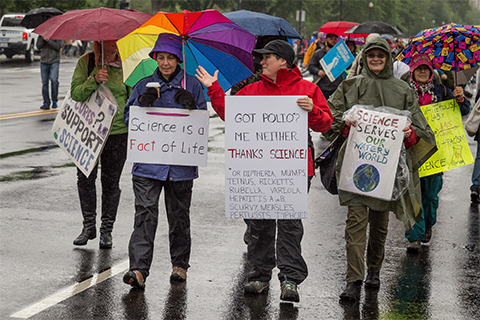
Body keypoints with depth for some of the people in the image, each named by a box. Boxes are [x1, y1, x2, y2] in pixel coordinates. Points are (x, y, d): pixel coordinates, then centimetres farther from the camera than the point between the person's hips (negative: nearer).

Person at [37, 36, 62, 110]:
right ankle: (46, 103, 11)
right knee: (44, 82, 2)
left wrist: (48, 40, -15)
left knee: (54, 80, -20)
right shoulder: (42, 34, 11)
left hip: (54, 61, -3)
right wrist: (42, 39, -9)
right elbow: (38, 46, 6)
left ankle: (54, 100, -3)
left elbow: (58, 46, -9)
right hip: (44, 62, 3)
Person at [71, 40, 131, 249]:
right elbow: (75, 93, -7)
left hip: (117, 130, -1)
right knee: (85, 179, 5)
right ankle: (89, 226, 21)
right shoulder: (86, 62, 0)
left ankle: (107, 230, 15)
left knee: (111, 181, 3)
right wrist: (94, 80, -22)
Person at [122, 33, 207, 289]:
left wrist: (191, 107, -13)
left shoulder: (192, 86, 6)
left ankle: (180, 265, 26)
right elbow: (129, 119, 7)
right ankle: (138, 269, -14)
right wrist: (143, 103, -11)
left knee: (179, 216, 11)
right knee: (145, 214, -10)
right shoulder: (144, 86, 9)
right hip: (147, 161, 0)